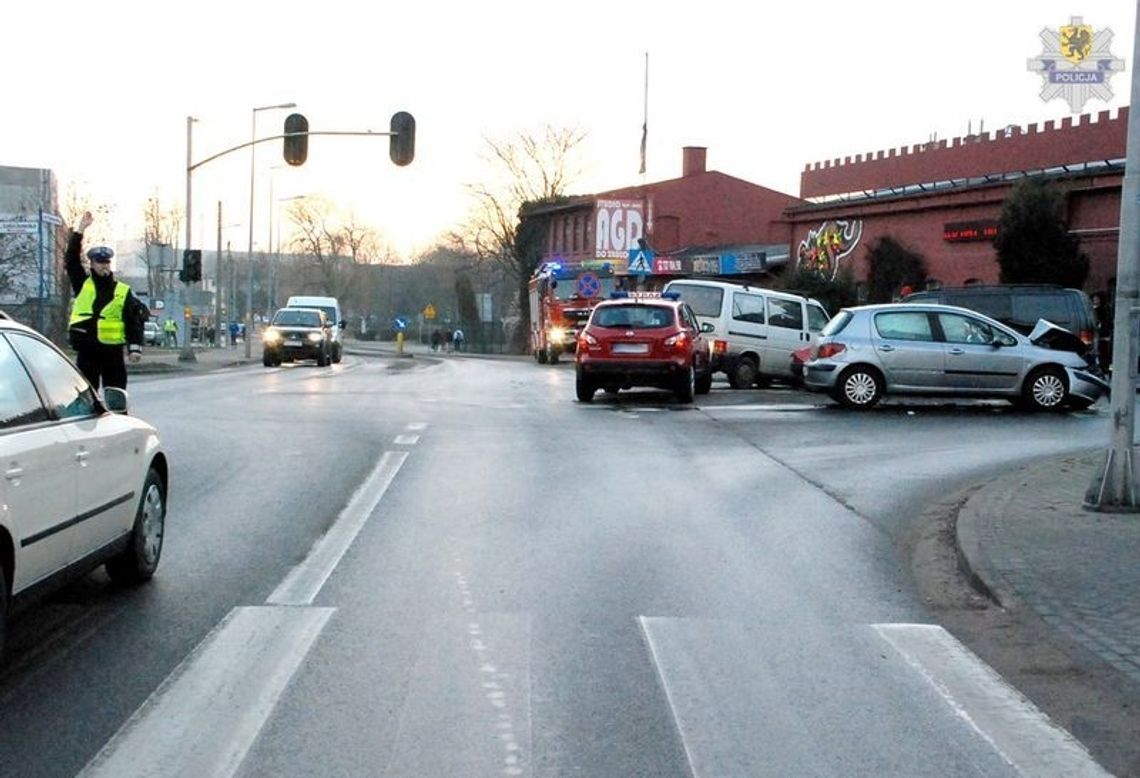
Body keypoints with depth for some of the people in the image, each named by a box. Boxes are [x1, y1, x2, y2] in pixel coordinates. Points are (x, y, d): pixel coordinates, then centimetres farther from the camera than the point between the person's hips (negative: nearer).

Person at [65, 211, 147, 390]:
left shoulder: (124, 292, 4)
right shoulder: (82, 285, 8)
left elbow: (134, 321, -1)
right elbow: (71, 259, 1)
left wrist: (135, 348, -11)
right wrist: (79, 231, -4)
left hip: (112, 351, -1)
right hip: (86, 351, 1)